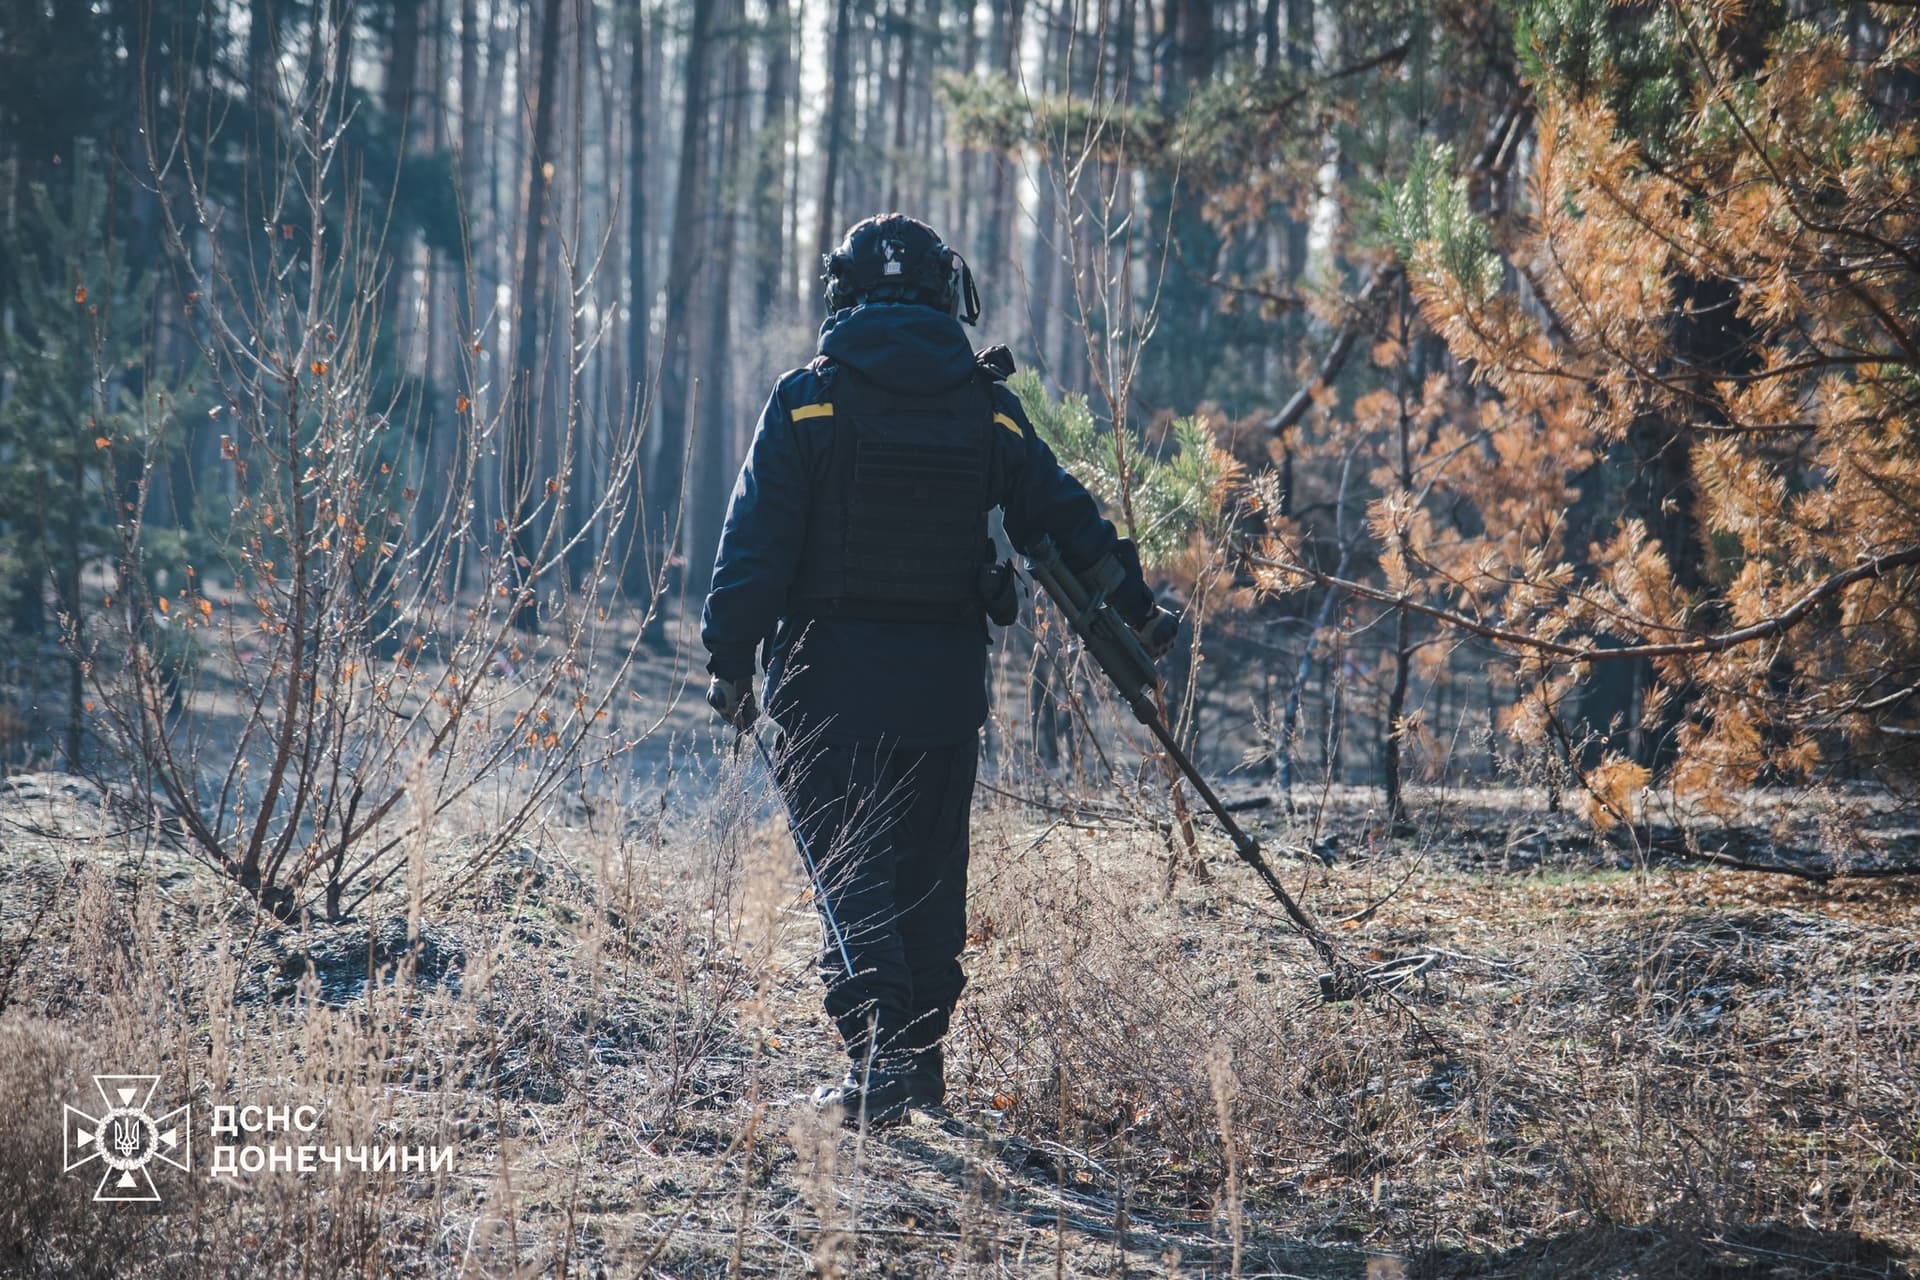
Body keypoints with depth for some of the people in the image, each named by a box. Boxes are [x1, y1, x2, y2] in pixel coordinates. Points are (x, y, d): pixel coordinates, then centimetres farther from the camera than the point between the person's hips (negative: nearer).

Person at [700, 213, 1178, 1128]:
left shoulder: (807, 399, -4)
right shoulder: (987, 408, 4)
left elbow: (757, 541, -7)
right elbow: (1062, 517, 10)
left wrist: (731, 658, -2)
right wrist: (1137, 610, 22)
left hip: (832, 676, -3)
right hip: (946, 684, 3)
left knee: (848, 868, -2)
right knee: (931, 873, 13)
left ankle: (880, 1054, -17)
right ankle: (923, 1056, 19)